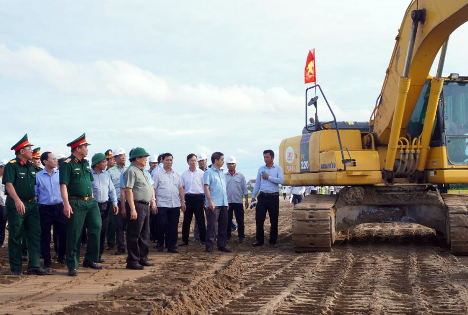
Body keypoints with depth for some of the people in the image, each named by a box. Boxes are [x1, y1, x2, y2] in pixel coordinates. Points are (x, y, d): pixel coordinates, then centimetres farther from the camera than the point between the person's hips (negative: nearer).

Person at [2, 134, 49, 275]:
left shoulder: (31, 166, 12)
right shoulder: (11, 166, -10)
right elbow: (8, 184, -20)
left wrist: (34, 200, 14)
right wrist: (17, 201, -32)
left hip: (31, 204, 7)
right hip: (16, 205, -7)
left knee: (35, 235, 1)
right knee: (15, 237, 2)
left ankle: (34, 266, 2)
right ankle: (15, 268, 10)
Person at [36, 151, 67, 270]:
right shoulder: (38, 176, -1)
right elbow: (35, 194, 2)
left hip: (59, 207, 2)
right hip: (45, 209, -2)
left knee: (64, 232, 1)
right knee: (45, 236, 5)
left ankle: (61, 256, 22)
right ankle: (47, 261, 16)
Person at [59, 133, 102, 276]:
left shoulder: (86, 163, 15)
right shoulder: (67, 164, -8)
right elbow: (63, 185, -15)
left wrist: (92, 198, 16)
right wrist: (66, 204, -23)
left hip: (90, 202, 7)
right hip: (76, 204, -7)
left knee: (96, 227, 0)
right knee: (74, 235, -1)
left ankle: (90, 260, 13)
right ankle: (72, 266, 7)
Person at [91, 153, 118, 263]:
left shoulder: (106, 174, 12)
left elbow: (111, 189, 16)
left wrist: (114, 203, 8)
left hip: (105, 205, 6)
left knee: (103, 231, 7)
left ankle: (99, 254, 16)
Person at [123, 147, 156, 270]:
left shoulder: (142, 171, 17)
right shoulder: (131, 171, -12)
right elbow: (128, 190, -19)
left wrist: (152, 201, 17)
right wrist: (132, 209, -24)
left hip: (145, 206, 10)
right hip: (137, 206, -10)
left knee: (144, 234, 14)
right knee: (134, 235, -5)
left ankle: (142, 258, 23)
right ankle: (132, 261, 0)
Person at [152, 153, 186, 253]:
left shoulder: (176, 174, 14)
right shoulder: (158, 174, 1)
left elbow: (180, 188, 17)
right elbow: (153, 189, -2)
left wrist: (183, 201, 10)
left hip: (175, 205, 4)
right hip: (162, 205, -4)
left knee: (173, 227, 4)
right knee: (162, 226, -4)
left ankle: (171, 246, 11)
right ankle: (160, 244, 16)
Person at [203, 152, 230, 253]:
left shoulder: (222, 174, 19)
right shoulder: (209, 172, -4)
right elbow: (206, 188, -10)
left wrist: (227, 202, 18)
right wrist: (210, 202, -18)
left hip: (223, 204, 7)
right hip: (214, 204, -7)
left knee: (223, 225, 9)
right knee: (211, 226, -6)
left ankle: (222, 245, 16)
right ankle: (209, 246, -3)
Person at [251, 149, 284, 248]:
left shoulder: (278, 168, 2)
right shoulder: (261, 169, 12)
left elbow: (281, 180, -13)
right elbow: (257, 183, 13)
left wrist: (269, 177, -12)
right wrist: (253, 196, 9)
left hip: (273, 196, -3)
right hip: (262, 196, 3)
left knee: (274, 220, 2)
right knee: (259, 219, -1)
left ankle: (273, 241, 10)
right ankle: (259, 240, 8)